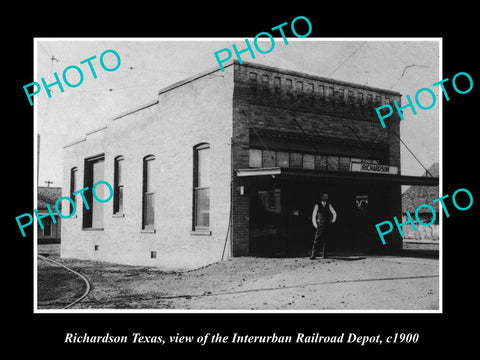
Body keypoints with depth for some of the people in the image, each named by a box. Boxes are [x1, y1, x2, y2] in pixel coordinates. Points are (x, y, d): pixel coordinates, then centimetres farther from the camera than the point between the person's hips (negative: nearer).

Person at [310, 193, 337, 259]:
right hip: (320, 226, -2)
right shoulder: (317, 206, 6)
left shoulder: (329, 205, 12)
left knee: (325, 241, 0)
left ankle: (324, 255, 6)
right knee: (317, 240, -9)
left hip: (328, 226, 2)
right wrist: (315, 224, -1)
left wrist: (333, 220, 0)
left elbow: (334, 213, 13)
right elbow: (314, 216, 7)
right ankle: (313, 255, -9)